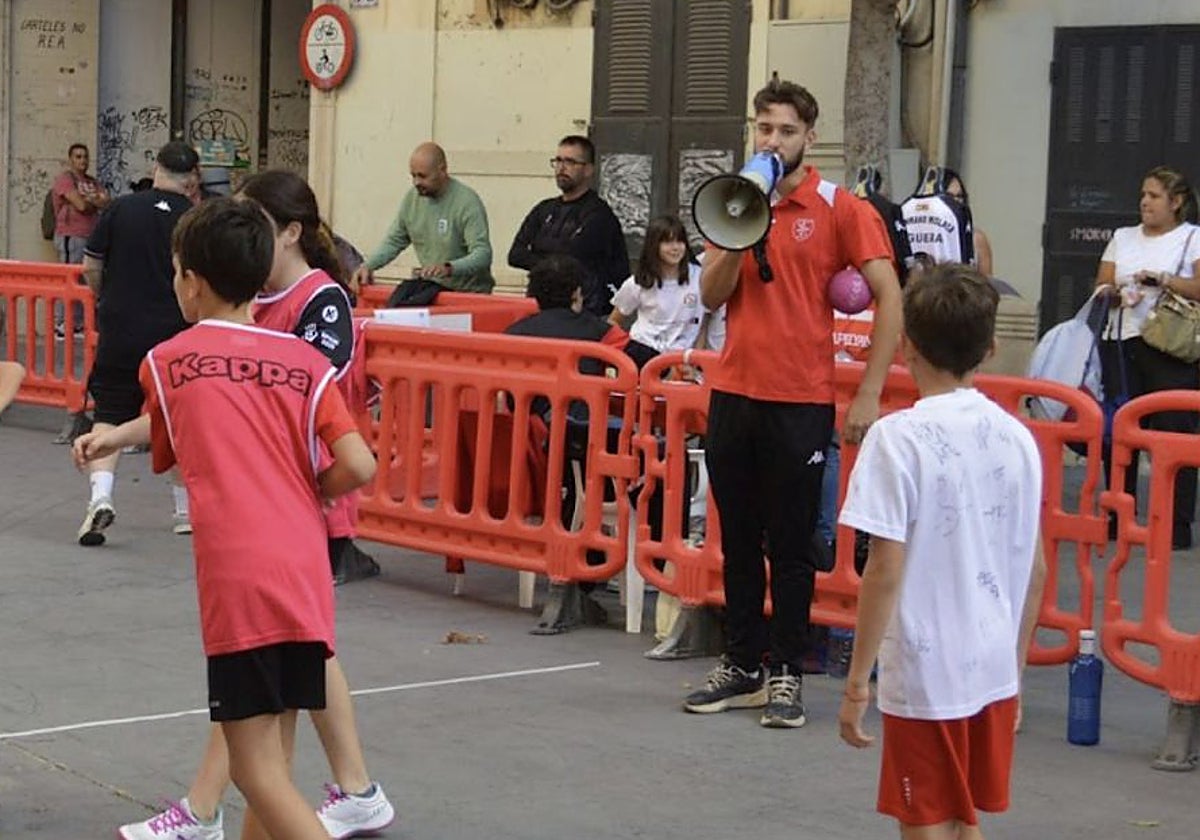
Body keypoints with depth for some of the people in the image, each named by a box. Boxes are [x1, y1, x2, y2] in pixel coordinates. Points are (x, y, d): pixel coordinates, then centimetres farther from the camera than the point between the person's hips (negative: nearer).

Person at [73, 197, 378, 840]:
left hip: (236, 574, -4)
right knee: (273, 758, 14)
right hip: (307, 573, 4)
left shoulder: (165, 363, 6)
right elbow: (358, 467, 0)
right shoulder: (305, 361, 9)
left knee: (259, 770, -3)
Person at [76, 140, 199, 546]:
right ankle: (186, 512, 20)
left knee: (109, 415, 6)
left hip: (120, 332, 0)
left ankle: (101, 495, -15)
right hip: (175, 334, 0)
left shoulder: (121, 208, -2)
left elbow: (90, 267, 2)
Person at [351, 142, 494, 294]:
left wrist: (449, 268, -39)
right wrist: (368, 266, -2)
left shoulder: (467, 201, -15)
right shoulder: (412, 198, 5)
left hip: (470, 293, -5)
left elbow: (483, 254, -22)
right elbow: (393, 242, 15)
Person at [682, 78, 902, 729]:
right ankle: (740, 666, 21)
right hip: (733, 393, 5)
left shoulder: (839, 208, -5)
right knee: (738, 540, 11)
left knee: (790, 546, 2)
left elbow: (889, 297, -9)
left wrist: (869, 395, -13)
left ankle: (785, 674, 12)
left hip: (801, 401, -5)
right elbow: (711, 295, 4)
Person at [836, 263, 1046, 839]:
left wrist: (857, 681, -9)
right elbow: (1035, 570, 9)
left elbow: (885, 570, -16)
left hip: (925, 677, -5)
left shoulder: (898, 437, -13)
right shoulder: (1018, 438, 4)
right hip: (996, 672, 6)